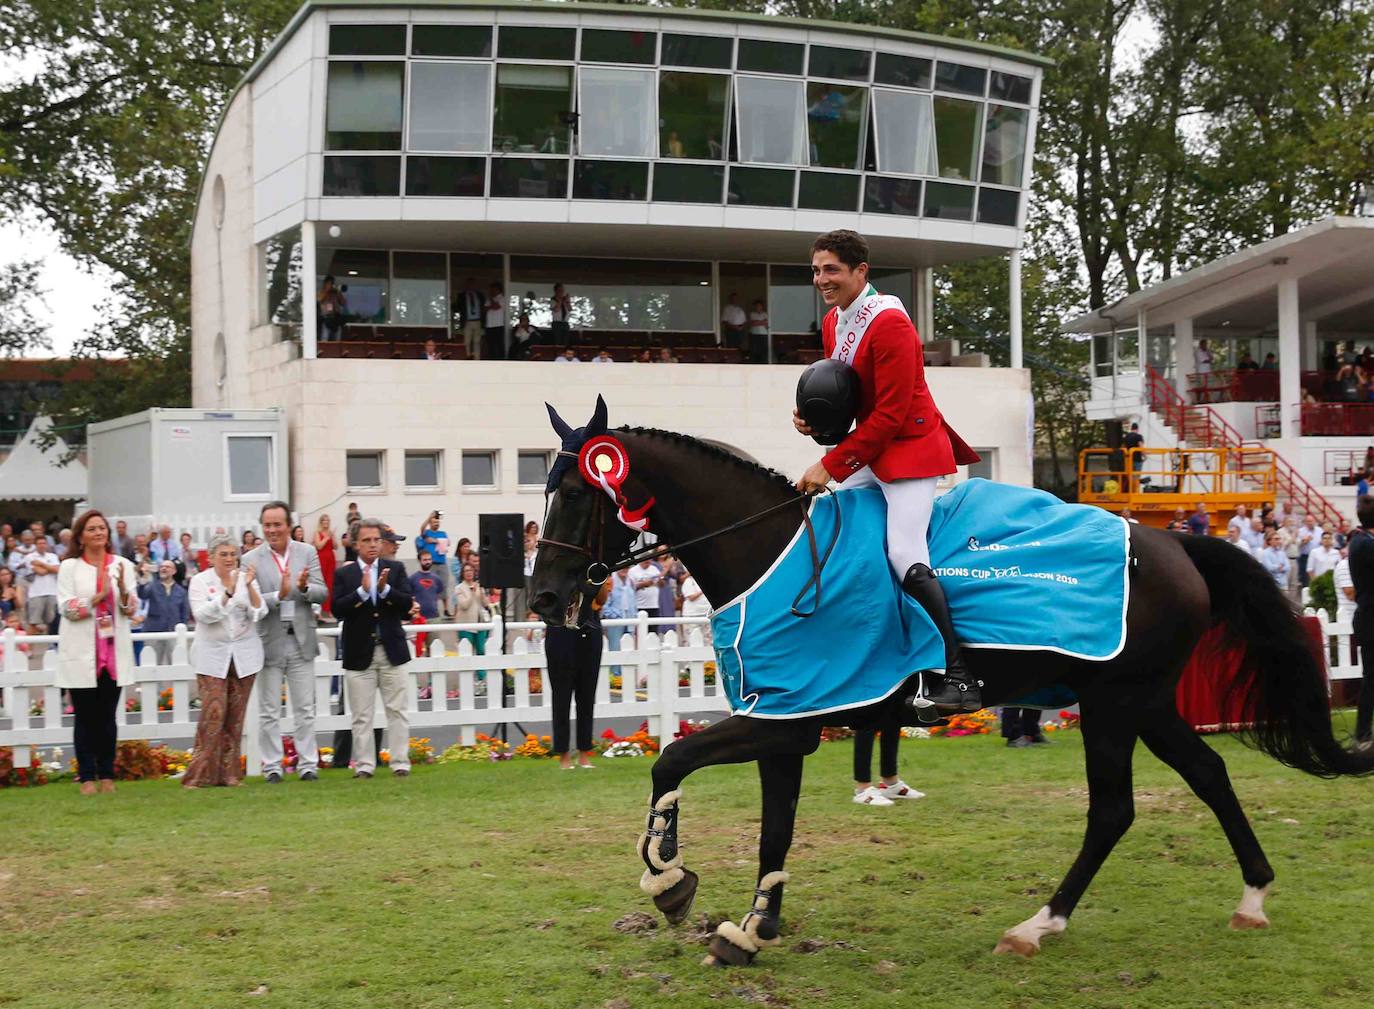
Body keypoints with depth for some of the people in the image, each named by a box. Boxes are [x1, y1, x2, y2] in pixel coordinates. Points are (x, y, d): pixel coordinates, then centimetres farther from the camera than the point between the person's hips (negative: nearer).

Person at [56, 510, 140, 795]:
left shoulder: (123, 565, 8)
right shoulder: (70, 567, 3)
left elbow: (131, 610, 4)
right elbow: (67, 608, -7)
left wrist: (123, 590, -17)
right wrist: (99, 596, -18)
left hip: (115, 651, 2)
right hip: (81, 653, -2)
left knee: (107, 716, 4)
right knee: (85, 716, 1)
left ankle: (107, 776, 9)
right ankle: (87, 777, 4)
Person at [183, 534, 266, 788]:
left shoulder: (246, 578, 5)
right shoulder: (200, 581, -1)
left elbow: (259, 613, -4)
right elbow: (203, 614, -14)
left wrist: (250, 586, -18)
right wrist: (228, 591, -23)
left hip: (244, 656, 3)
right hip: (212, 655, -2)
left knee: (235, 717, 4)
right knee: (213, 713, -11)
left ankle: (229, 774, 11)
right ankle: (200, 775, -6)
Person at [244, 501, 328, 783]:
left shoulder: (307, 553, 3)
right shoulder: (252, 560, -4)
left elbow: (322, 594, -1)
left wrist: (304, 588, -21)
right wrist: (279, 595, -25)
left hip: (301, 641, 2)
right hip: (269, 642, -2)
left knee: (305, 709, 7)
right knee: (269, 712, 6)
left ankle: (308, 764, 12)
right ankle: (272, 766, 13)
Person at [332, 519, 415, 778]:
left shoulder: (396, 569, 6)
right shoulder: (344, 574, 2)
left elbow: (407, 604, -3)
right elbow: (337, 609, -9)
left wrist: (385, 589, -18)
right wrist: (362, 591, -20)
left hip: (392, 650, 1)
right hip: (359, 653, -1)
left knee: (397, 710, 3)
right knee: (362, 715, 2)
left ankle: (400, 763, 7)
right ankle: (364, 765, 7)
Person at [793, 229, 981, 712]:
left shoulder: (889, 323, -20)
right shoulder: (833, 322, 9)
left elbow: (890, 414, -23)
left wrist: (830, 465, -22)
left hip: (910, 449, -10)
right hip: (872, 450, 10)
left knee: (905, 554, -21)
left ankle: (960, 678, -20)